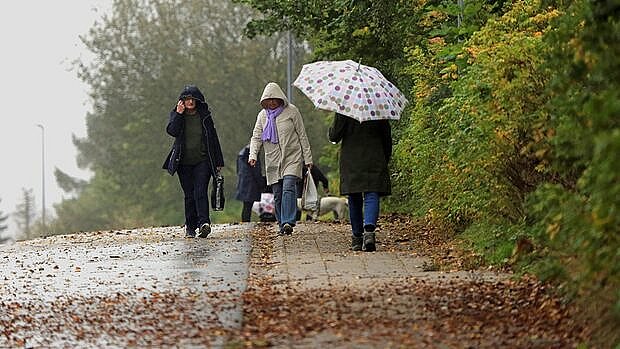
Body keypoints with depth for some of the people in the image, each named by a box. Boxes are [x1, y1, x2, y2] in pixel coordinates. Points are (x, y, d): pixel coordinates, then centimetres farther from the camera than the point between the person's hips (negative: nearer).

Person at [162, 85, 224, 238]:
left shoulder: (204, 116, 5)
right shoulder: (176, 115, 6)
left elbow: (213, 138, 8)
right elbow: (171, 131, -13)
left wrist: (218, 162, 7)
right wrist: (179, 114, -16)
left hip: (202, 161, -1)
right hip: (184, 162, 1)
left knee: (200, 192, -16)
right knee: (189, 195, 4)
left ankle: (204, 222, -28)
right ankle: (190, 226, 10)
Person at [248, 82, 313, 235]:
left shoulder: (291, 111, -1)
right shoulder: (262, 115, 9)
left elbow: (302, 135, 3)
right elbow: (256, 137, 5)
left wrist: (307, 158, 2)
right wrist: (253, 155, -13)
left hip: (292, 158, -4)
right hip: (273, 161, 4)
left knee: (288, 188, -19)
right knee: (277, 194, 4)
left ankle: (288, 222, -27)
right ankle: (281, 224, 13)